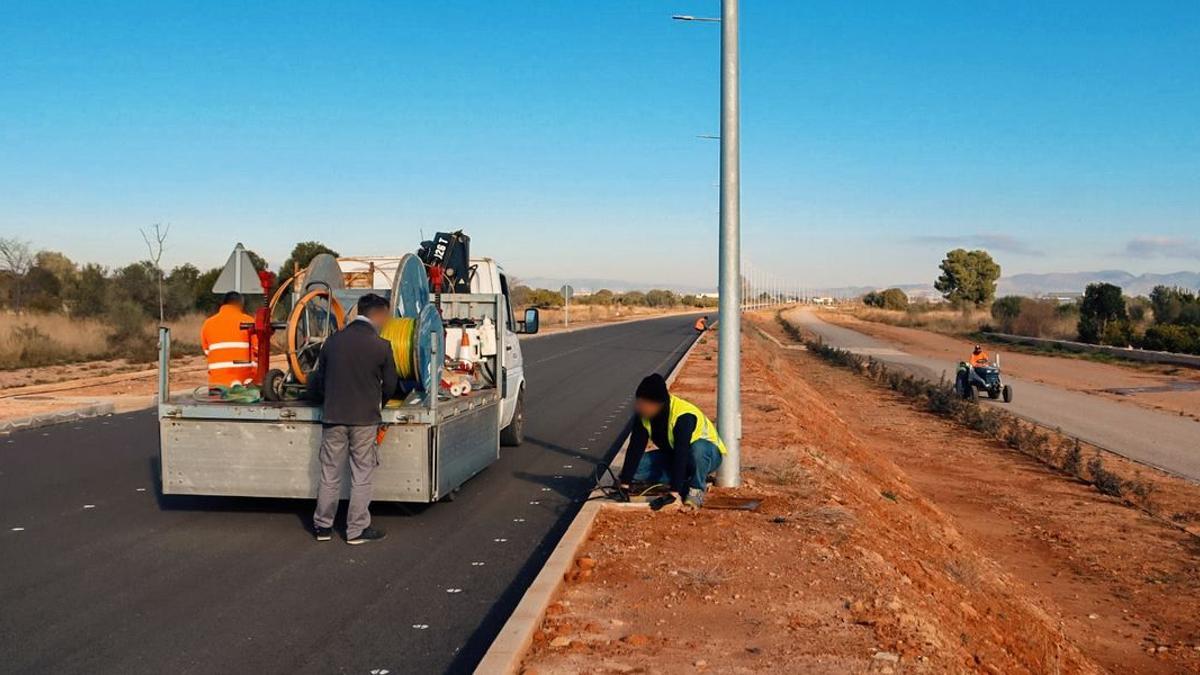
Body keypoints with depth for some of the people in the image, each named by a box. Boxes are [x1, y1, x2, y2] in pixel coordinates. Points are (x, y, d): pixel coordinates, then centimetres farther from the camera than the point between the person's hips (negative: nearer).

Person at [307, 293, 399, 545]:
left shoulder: (333, 340, 1)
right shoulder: (381, 346, -9)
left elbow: (318, 379, 9)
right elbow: (390, 385, 1)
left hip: (333, 416, 3)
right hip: (365, 419, -3)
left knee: (330, 474, 12)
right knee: (361, 476, 6)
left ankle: (323, 526, 21)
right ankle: (357, 530, 11)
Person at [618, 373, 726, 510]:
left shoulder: (684, 416, -35)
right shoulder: (642, 413, -17)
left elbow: (681, 454, -39)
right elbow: (635, 448, -18)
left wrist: (674, 491, -42)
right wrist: (624, 483, -23)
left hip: (708, 453, -6)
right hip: (671, 454, 6)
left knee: (698, 448, -42)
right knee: (636, 467, -16)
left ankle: (696, 490, -15)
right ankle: (686, 482, -3)